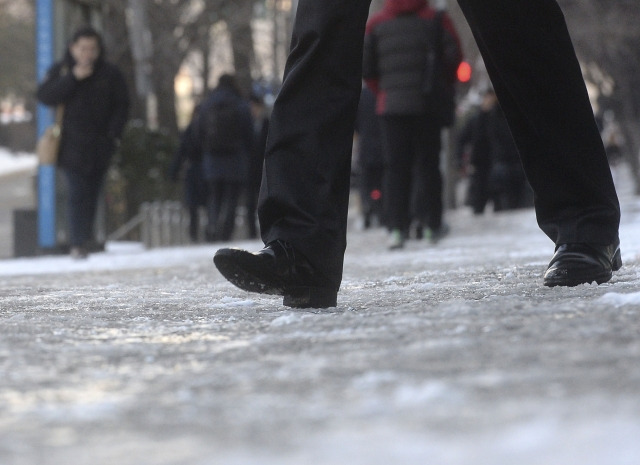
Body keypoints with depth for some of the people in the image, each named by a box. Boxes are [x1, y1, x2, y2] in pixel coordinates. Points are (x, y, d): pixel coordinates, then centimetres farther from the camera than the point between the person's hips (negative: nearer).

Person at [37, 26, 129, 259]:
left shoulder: (110, 74, 6)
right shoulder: (60, 71, 5)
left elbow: (121, 105, 8)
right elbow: (45, 96, -8)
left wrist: (113, 133, -5)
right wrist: (73, 78, -16)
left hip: (100, 145, 2)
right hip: (72, 145, -2)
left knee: (92, 193, 5)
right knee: (78, 193, -12)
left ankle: (84, 237, 16)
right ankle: (79, 242, -16)